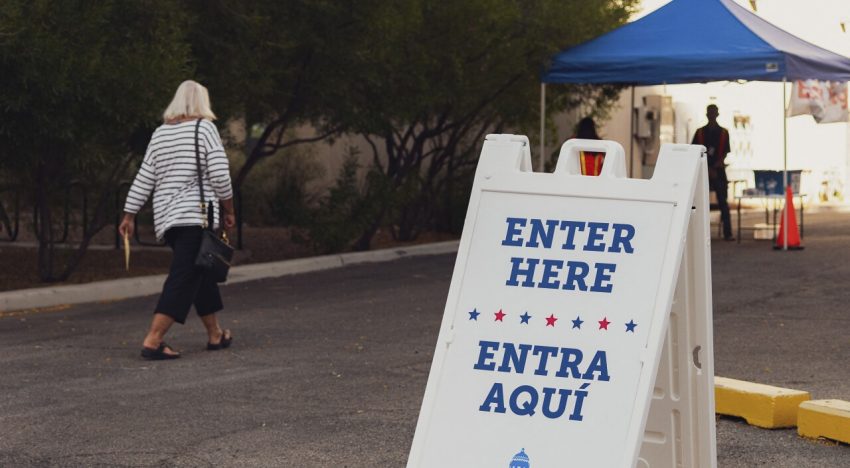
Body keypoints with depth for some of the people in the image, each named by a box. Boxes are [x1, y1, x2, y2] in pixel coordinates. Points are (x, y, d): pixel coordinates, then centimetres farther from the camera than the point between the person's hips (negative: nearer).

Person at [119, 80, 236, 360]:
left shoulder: (160, 133, 12)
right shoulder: (204, 128, -4)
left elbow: (143, 179, 11)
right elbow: (219, 176, -10)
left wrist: (128, 216, 16)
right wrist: (229, 210, 1)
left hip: (167, 217, 7)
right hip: (196, 216, -7)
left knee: (200, 274, 19)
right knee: (184, 279, -9)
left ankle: (215, 335, 26)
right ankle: (153, 341, -18)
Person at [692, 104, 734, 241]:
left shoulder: (723, 133, 7)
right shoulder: (700, 132, 8)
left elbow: (725, 153, 3)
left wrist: (715, 166, -13)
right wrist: (707, 168, -7)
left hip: (718, 170, -1)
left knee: (723, 201, -4)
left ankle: (727, 233, -7)